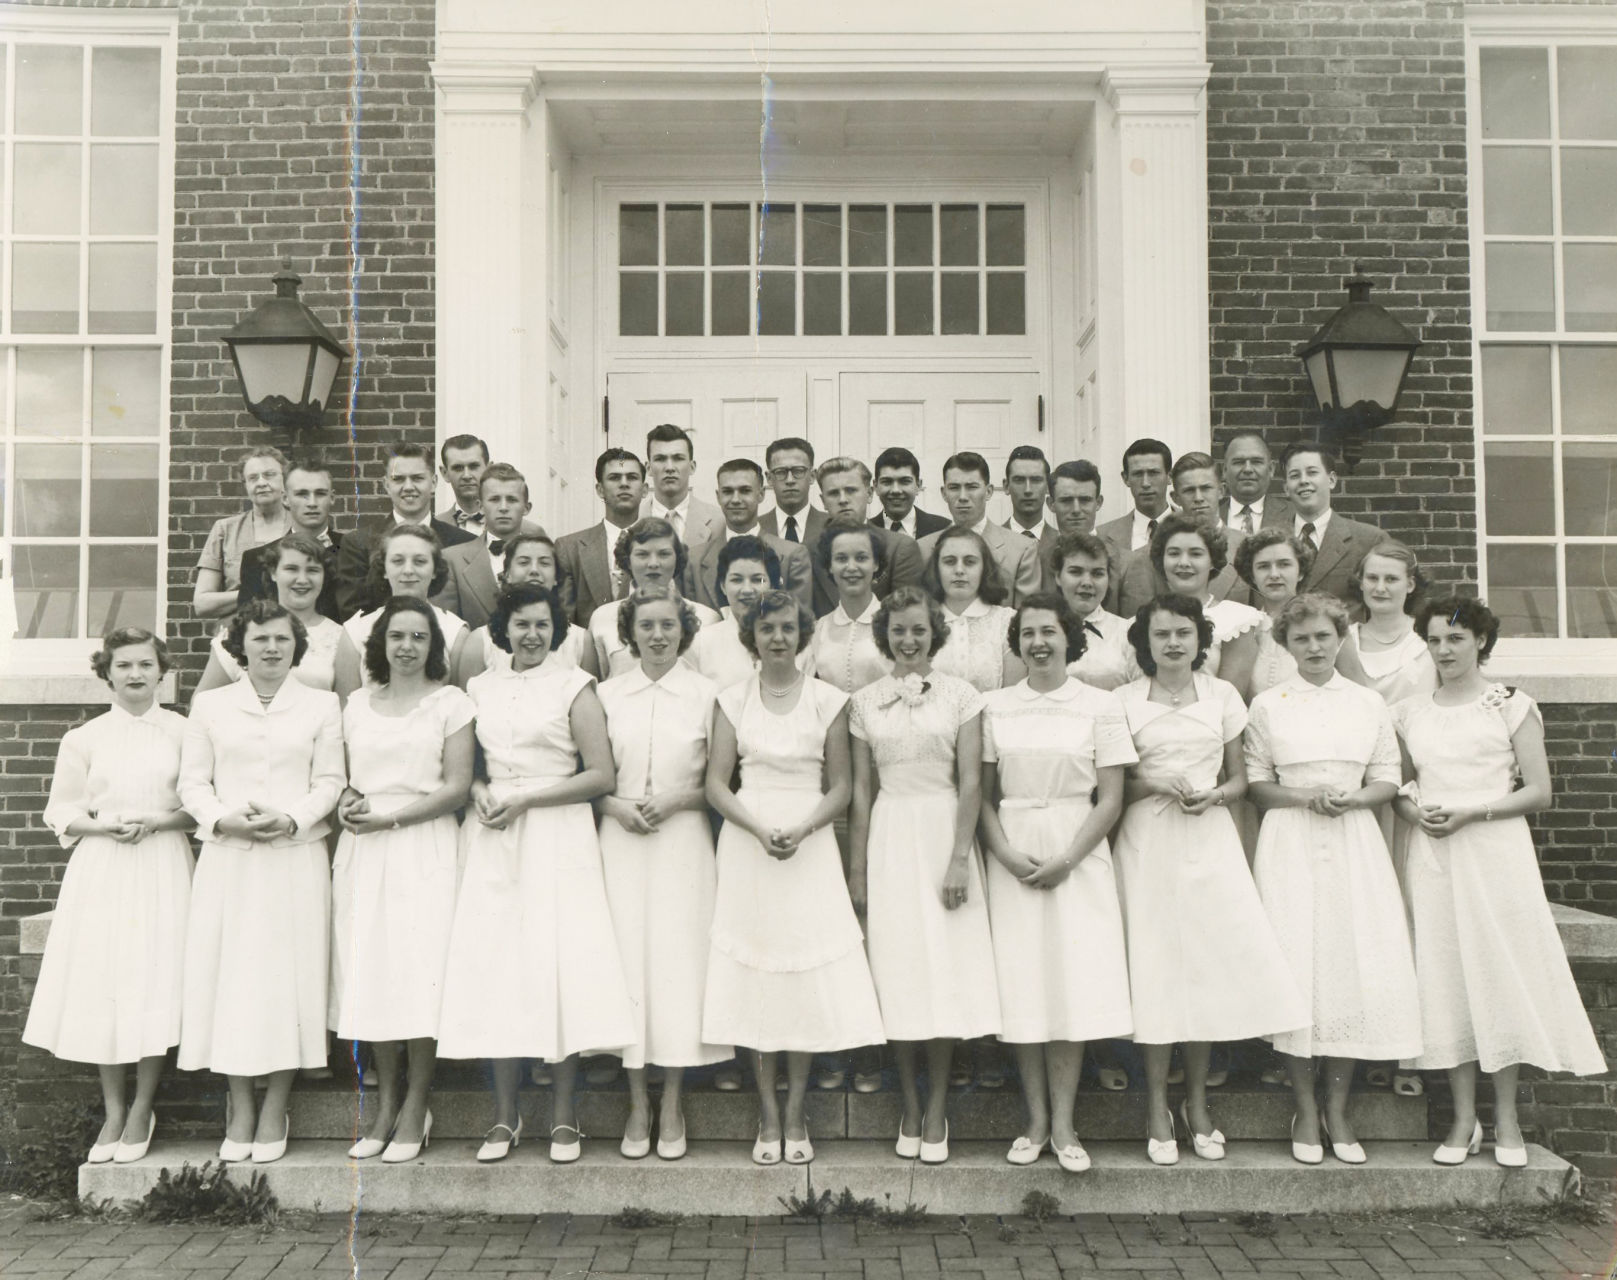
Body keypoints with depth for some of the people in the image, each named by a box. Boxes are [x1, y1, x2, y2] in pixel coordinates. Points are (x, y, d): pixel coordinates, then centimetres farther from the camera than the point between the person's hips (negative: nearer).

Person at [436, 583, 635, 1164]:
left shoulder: (574, 685, 2)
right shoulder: (481, 687, 13)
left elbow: (601, 776, -4)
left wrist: (523, 799, -10)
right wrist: (479, 792, -2)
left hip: (557, 837, -3)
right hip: (494, 841, 3)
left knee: (560, 964, -6)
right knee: (496, 966, 0)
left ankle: (564, 1117, 4)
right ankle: (505, 1116, 9)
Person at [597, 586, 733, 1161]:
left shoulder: (706, 693, 3)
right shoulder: (608, 694, 7)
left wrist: (676, 800, -11)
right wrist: (617, 807, -8)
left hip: (684, 840, -1)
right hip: (622, 840, 1)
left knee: (679, 960, -1)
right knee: (626, 959, 0)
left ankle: (672, 1105, 12)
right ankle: (637, 1103, 12)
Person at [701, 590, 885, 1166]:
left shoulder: (827, 700, 3)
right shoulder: (733, 699, 5)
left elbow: (840, 786, 2)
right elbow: (716, 782, 1)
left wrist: (801, 830, -14)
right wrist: (760, 830, -14)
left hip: (811, 846, 0)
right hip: (746, 843, 1)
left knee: (806, 973, 0)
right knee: (753, 974, 1)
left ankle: (796, 1115, 12)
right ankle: (768, 1115, 12)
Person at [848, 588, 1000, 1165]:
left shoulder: (960, 695, 2)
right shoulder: (864, 702, 8)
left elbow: (971, 782, -2)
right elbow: (861, 790, 8)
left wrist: (959, 858, -11)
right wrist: (857, 870, 5)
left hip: (944, 831, -1)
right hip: (888, 838, 2)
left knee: (946, 970, -1)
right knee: (896, 970, 2)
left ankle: (936, 1109, 9)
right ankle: (910, 1107, 13)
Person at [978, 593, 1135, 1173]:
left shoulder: (1101, 707, 1)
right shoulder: (996, 707, 6)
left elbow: (1110, 800, -1)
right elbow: (984, 795, 6)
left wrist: (1065, 860, -10)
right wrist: (1006, 853, -8)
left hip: (1078, 857, -1)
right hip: (1012, 859, 2)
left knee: (1074, 985, -2)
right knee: (1021, 986, 2)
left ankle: (1063, 1124, 8)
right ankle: (1035, 1123, 13)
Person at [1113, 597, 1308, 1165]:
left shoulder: (1222, 695, 9)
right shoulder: (1124, 701, 3)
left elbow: (1240, 778, 12)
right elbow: (1111, 782, 4)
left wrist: (1212, 795, -8)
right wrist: (1154, 785, -13)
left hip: (1210, 838, 2)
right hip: (1148, 840, -2)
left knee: (1210, 962, -1)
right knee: (1154, 963, -3)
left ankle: (1197, 1102, 14)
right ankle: (1157, 1107, 8)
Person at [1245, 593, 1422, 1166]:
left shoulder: (1369, 703, 10)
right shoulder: (1266, 705, 5)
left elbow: (1388, 780, 9)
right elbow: (1254, 783, 4)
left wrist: (1352, 798, -10)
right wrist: (1303, 797, -12)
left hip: (1354, 840, 2)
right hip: (1289, 844, -1)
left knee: (1354, 964, -3)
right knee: (1295, 965, -6)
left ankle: (1337, 1110, 10)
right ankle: (1306, 1113, 7)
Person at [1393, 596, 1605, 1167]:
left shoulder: (1511, 706, 0)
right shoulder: (1409, 712, 10)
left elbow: (1539, 792, -4)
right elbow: (1394, 785, 16)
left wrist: (1469, 811, -14)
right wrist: (1414, 811, -5)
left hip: (1495, 850, -3)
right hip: (1432, 857, 3)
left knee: (1501, 969, -1)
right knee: (1444, 976, 2)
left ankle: (1506, 1118, 11)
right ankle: (1464, 1119, 11)